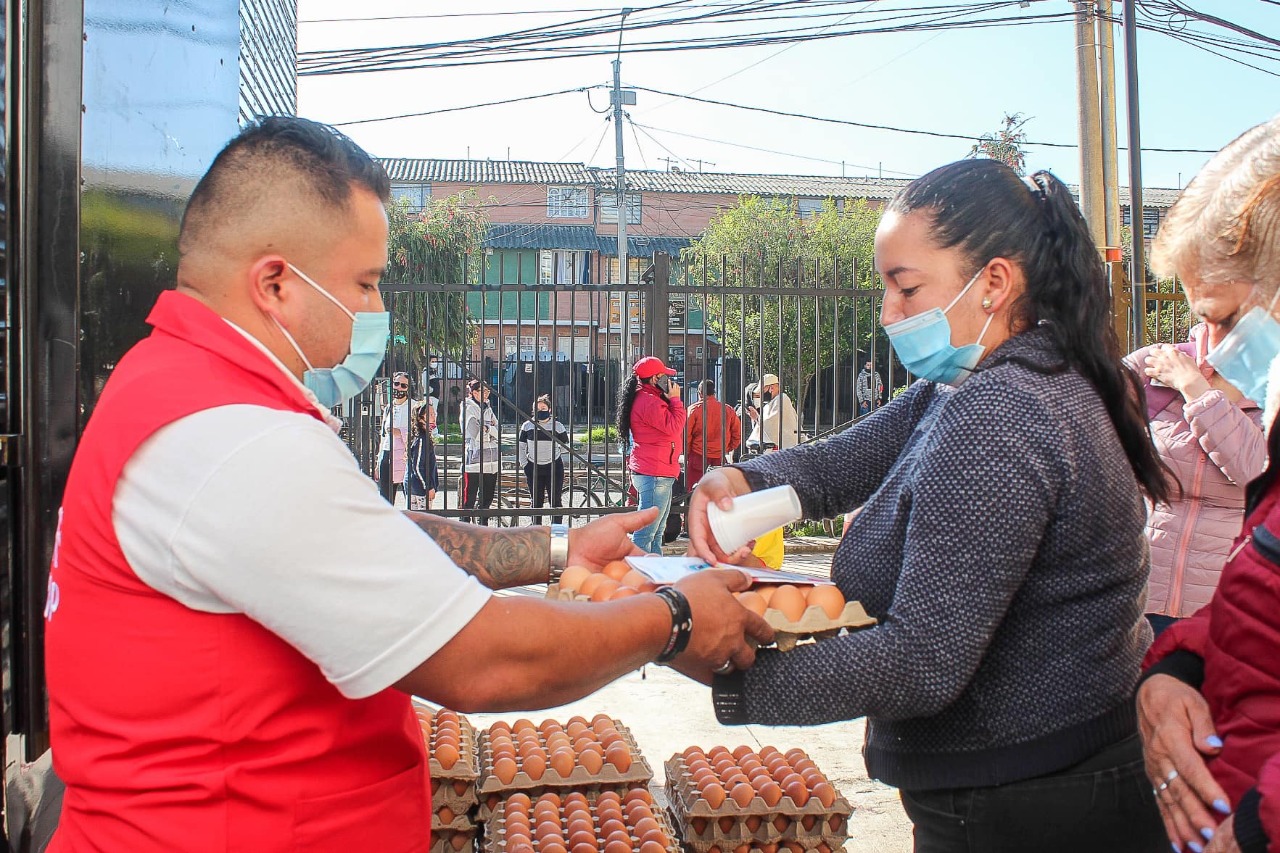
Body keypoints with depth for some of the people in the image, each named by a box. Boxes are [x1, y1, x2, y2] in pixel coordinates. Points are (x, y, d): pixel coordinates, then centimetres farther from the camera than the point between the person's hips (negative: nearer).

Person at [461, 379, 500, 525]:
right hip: (473, 462, -7)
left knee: (486, 499, 11)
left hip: (491, 462, 7)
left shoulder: (488, 409, 17)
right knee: (469, 499, -6)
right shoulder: (468, 409, -4)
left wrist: (486, 428, -7)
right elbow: (476, 434, -13)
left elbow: (498, 433, 9)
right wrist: (491, 430, 1)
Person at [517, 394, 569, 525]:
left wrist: (555, 458, 6)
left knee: (556, 501, -1)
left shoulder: (557, 426, 1)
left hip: (554, 467, -2)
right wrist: (524, 464, 3)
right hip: (533, 468, 2)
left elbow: (565, 446, 12)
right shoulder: (527, 425, 5)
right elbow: (520, 447, 11)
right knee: (536, 501, 7)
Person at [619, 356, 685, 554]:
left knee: (656, 532, 17)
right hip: (654, 474, -12)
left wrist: (671, 400, 11)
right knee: (646, 533, -10)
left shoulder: (648, 398, 19)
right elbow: (673, 426, -20)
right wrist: (675, 400, -10)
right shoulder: (648, 401, -16)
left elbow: (669, 426, 21)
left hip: (660, 474, 12)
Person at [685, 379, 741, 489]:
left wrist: (687, 452, 6)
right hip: (719, 458, 3)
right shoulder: (728, 410, 2)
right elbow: (737, 434, 5)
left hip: (698, 457, -3)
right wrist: (728, 449, 15)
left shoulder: (693, 409, -7)